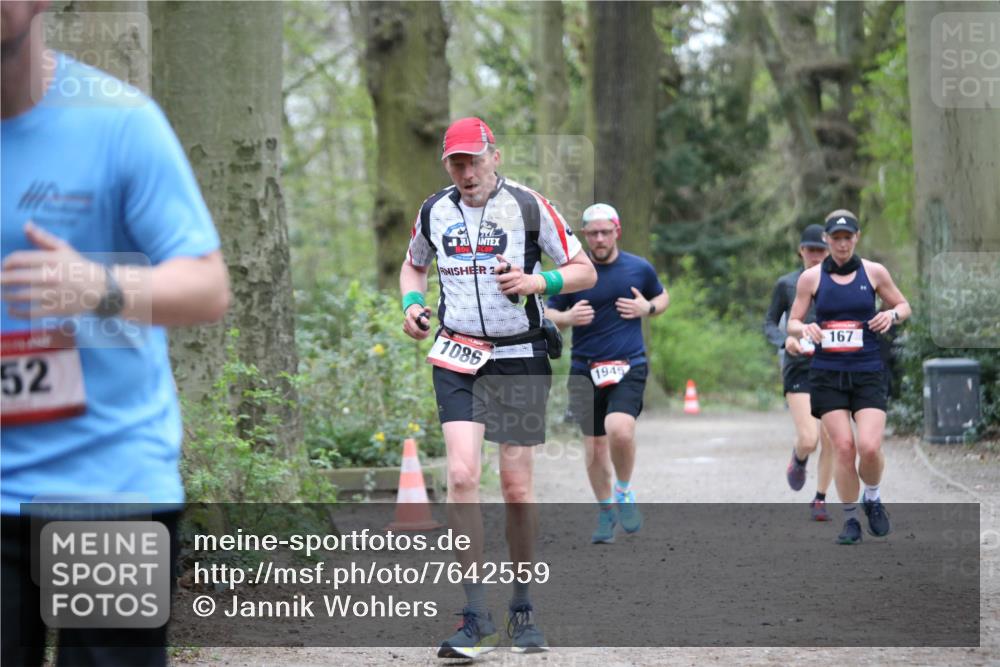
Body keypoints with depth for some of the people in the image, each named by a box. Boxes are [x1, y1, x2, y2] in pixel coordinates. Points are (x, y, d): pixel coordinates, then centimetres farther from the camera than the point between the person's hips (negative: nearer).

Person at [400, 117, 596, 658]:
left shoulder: (529, 206, -4)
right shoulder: (434, 212, 5)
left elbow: (585, 271, 0)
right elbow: (413, 265, 24)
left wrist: (537, 282, -18)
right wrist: (412, 303, 3)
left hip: (520, 359, -1)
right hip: (458, 357, 2)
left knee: (516, 486, 1)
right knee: (461, 475, -15)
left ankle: (522, 609, 19)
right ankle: (476, 617, -11)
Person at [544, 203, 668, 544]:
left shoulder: (640, 269, 4)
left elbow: (662, 298, 21)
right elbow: (548, 315, 10)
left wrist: (647, 308, -2)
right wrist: (568, 318, -12)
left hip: (629, 367, -1)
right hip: (585, 371, 2)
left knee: (620, 430, -25)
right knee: (595, 446, 4)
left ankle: (624, 493, 1)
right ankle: (606, 513, 23)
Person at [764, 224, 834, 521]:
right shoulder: (787, 284, 2)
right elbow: (770, 323, 8)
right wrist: (785, 340, -12)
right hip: (798, 367, -2)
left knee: (830, 440, 0)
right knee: (808, 440, -15)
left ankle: (820, 499, 18)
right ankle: (798, 460, 22)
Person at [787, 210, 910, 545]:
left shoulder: (874, 272, 4)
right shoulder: (811, 277, 3)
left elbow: (904, 306, 15)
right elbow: (792, 323, 8)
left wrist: (892, 315, -8)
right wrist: (804, 329, -15)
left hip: (868, 373, 0)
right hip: (827, 375, 0)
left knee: (869, 447, -14)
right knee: (843, 447, -8)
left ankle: (873, 500, 16)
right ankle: (850, 519, 9)